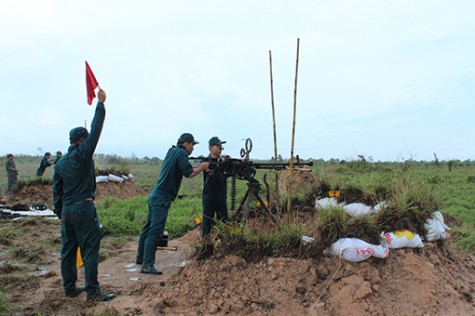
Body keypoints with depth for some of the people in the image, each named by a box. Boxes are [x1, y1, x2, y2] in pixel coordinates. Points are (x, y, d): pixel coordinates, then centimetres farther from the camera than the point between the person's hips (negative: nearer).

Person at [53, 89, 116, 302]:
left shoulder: (60, 163, 11)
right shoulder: (83, 154, -8)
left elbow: (56, 190, 14)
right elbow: (95, 130, -8)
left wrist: (60, 212, 21)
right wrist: (100, 104, -2)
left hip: (66, 210, 7)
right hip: (83, 208, -7)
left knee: (67, 250, 13)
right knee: (90, 249, -5)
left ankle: (69, 288, 21)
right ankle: (92, 291, -4)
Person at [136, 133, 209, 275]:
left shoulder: (172, 151, 17)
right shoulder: (181, 153, -9)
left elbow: (184, 171, 18)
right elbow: (189, 173, -14)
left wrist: (200, 167, 10)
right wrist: (202, 167, 2)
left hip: (155, 195, 10)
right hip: (162, 199, -10)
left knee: (148, 228, 18)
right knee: (155, 232, -11)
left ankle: (141, 257, 30)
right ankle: (147, 265, -13)